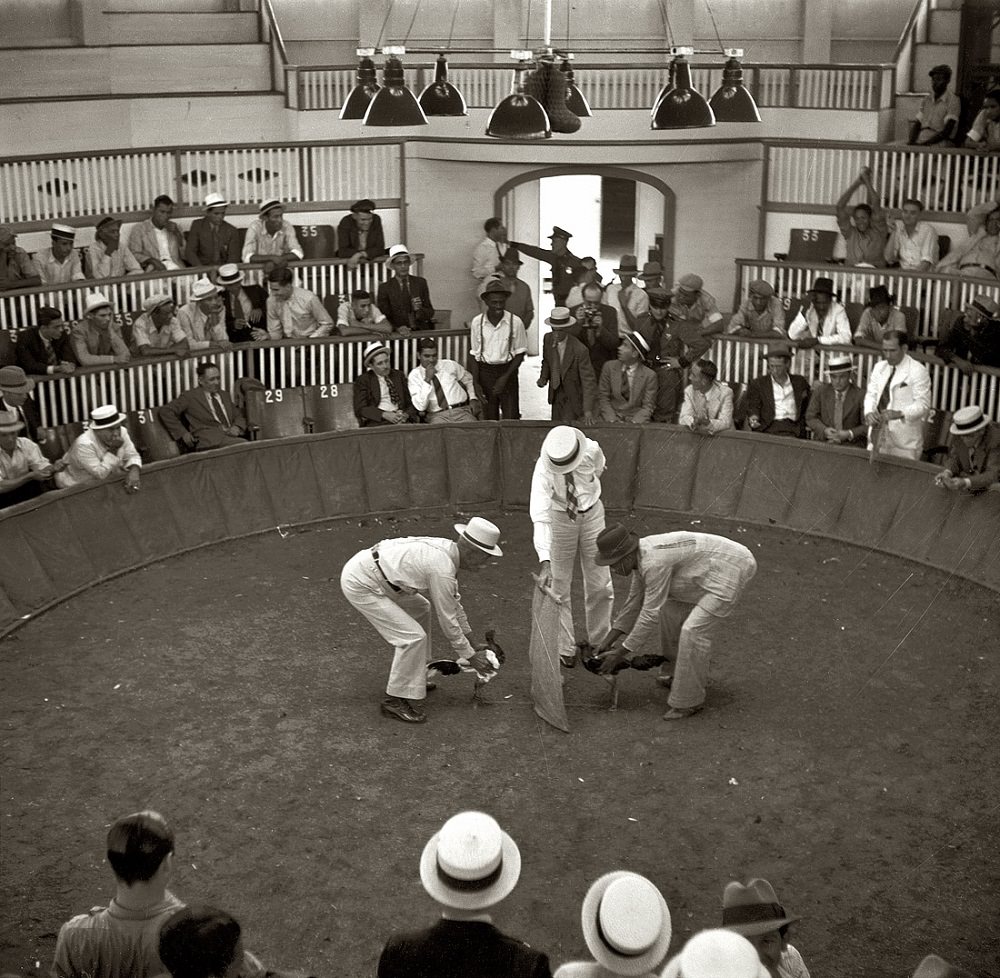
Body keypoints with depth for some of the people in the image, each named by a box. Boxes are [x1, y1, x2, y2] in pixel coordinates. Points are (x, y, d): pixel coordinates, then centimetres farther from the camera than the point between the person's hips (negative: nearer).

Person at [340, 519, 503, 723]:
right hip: (359, 584, -10)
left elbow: (453, 601, 19)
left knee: (419, 609, 24)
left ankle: (414, 677, 32)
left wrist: (469, 642, 25)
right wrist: (470, 656, 0)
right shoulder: (442, 569, -22)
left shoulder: (446, 549, 6)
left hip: (368, 569, 10)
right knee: (412, 637, -12)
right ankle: (396, 700, 1)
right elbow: (447, 618, -13)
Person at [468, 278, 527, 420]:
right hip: (485, 372, 1)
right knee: (489, 419, 6)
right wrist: (476, 383, -2)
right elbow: (474, 355, 3)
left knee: (511, 419, -5)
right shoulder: (477, 322, -3)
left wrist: (505, 377, -10)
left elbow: (520, 354, -1)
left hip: (507, 371, -1)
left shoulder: (515, 322, -8)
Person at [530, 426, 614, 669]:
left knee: (600, 585, 8)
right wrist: (544, 561, -50)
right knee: (559, 587, 4)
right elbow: (539, 515, -41)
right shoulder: (543, 469, -32)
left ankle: (600, 643, 26)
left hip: (593, 514, 2)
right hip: (560, 519, -2)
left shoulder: (592, 451, -25)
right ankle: (564, 648, 19)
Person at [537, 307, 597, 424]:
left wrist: (588, 410, -33)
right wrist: (543, 378, -7)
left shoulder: (580, 350, -27)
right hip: (557, 396, 6)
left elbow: (588, 380, -26)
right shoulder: (548, 338, -8)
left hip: (573, 396, -6)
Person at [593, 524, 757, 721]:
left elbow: (650, 614, -23)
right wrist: (608, 641, 13)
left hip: (731, 570, -10)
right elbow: (634, 601, 14)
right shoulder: (641, 556, 3)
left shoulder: (654, 562, -27)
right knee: (671, 611, 18)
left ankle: (688, 699, 0)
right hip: (714, 570, 10)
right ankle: (684, 674, 33)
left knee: (693, 631, -15)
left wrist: (620, 652, -17)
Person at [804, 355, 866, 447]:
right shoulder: (820, 391, 10)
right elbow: (811, 417, 10)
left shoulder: (860, 395, 0)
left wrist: (849, 434, -15)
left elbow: (867, 426, 0)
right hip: (823, 442, 1)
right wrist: (824, 430, -8)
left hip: (851, 445, -1)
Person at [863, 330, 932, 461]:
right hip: (877, 434, 5)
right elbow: (871, 394, 12)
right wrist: (869, 412, -10)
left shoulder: (918, 371, -6)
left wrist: (900, 414, -26)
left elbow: (923, 404, -10)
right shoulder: (879, 367, 13)